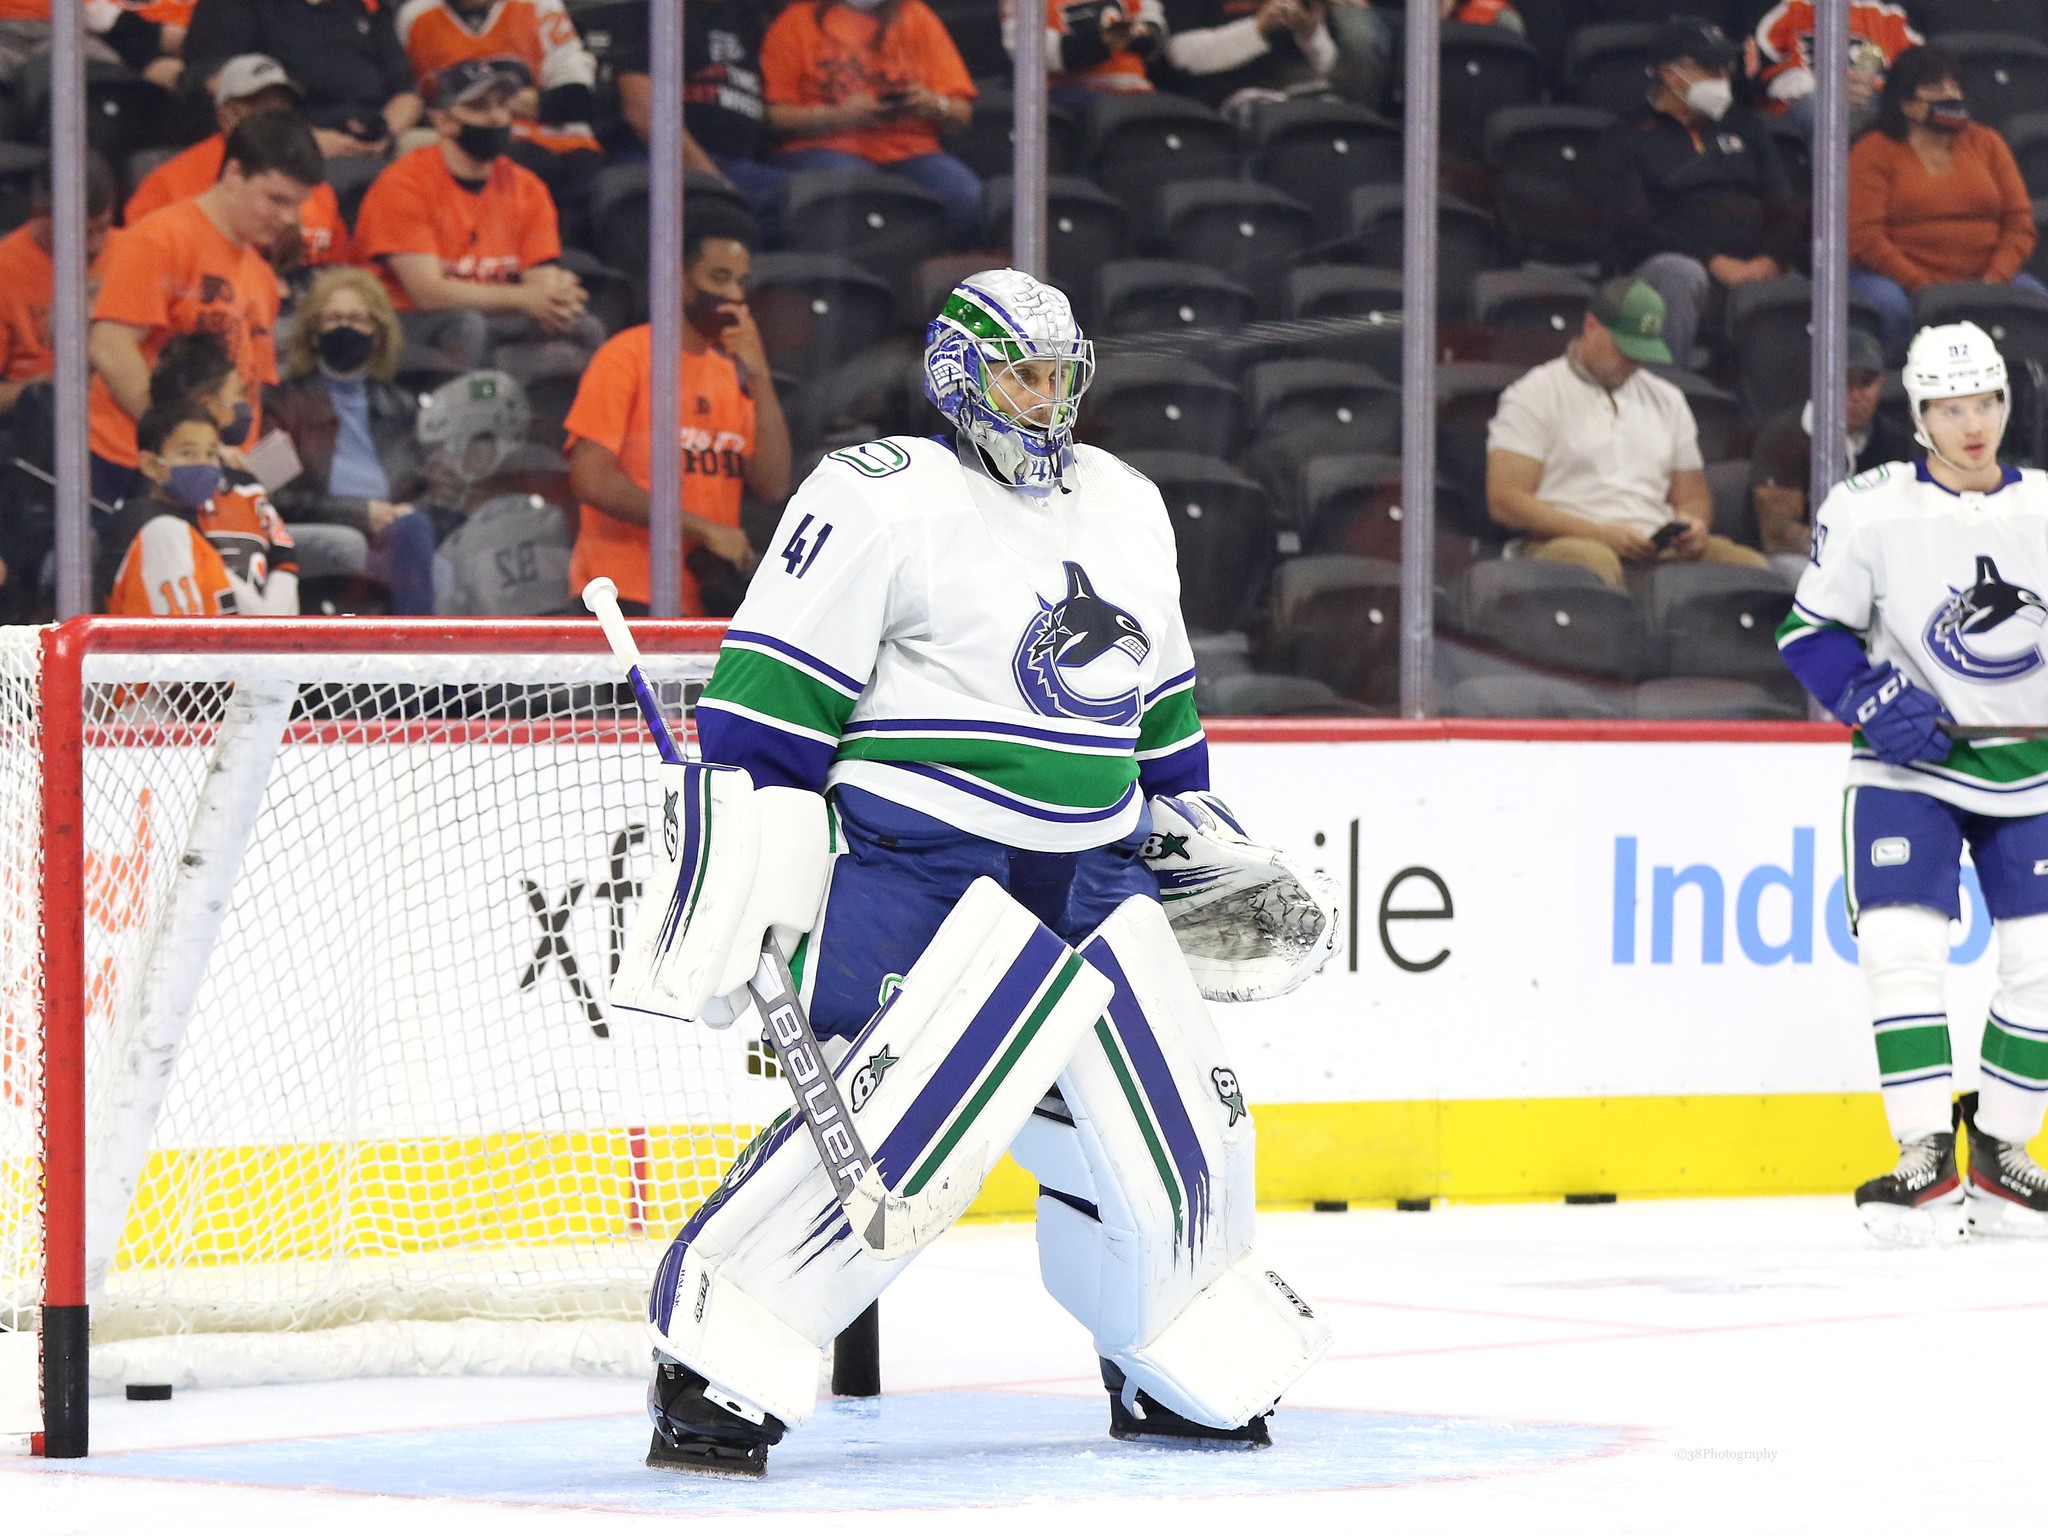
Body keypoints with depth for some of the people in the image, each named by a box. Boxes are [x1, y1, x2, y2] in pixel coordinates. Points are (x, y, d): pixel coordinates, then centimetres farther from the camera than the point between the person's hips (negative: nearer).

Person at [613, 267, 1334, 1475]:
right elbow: (768, 699, -12)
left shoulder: (1128, 512, 17)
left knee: (1175, 1126, 6)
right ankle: (715, 1365, -15)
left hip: (1090, 875, 7)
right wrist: (743, 871, -18)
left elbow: (1160, 710, 28)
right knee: (903, 1121, -22)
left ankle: (1183, 1374, 27)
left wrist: (1214, 854, 26)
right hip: (921, 865, -7)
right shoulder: (883, 499, -8)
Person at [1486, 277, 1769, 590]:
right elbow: (1504, 501, -3)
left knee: (1748, 564, -24)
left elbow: (1692, 497, 29)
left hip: (1660, 550, 5)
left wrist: (1692, 526, 1)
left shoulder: (1667, 400, 26)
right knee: (1593, 562, -42)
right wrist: (1601, 534, -13)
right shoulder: (1535, 396, 8)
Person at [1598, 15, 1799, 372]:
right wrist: (1714, 262, -14)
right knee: (1680, 275, -41)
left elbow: (1783, 209, 20)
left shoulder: (1745, 126, 27)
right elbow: (1630, 226, -3)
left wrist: (1770, 260, -4)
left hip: (1753, 272, 4)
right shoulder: (1626, 139, 12)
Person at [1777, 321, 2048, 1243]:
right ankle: (1926, 1164, -12)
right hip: (1908, 764, -3)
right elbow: (1811, 630, -2)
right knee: (1901, 943, -16)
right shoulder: (1868, 511, -8)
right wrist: (1873, 701, -16)